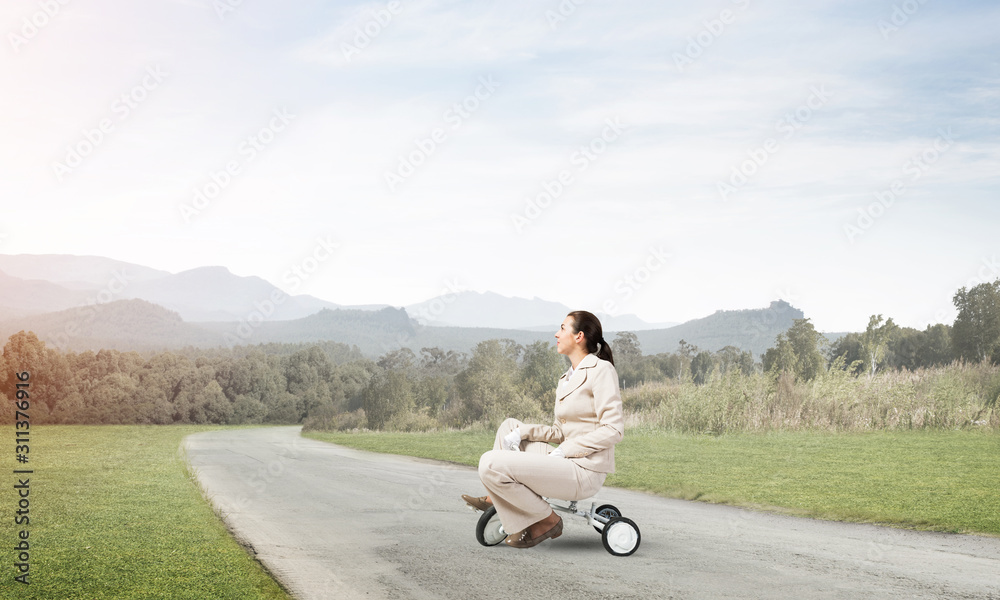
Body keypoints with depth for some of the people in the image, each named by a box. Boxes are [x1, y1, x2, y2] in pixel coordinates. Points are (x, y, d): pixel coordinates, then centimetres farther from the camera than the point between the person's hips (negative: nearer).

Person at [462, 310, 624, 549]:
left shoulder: (601, 370, -10)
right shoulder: (566, 379, 18)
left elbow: (613, 429, -17)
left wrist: (564, 450, -17)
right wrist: (522, 432, 1)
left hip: (584, 471, -9)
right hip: (567, 460, 9)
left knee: (490, 464, -16)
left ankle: (547, 521, -4)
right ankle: (495, 497, 15)